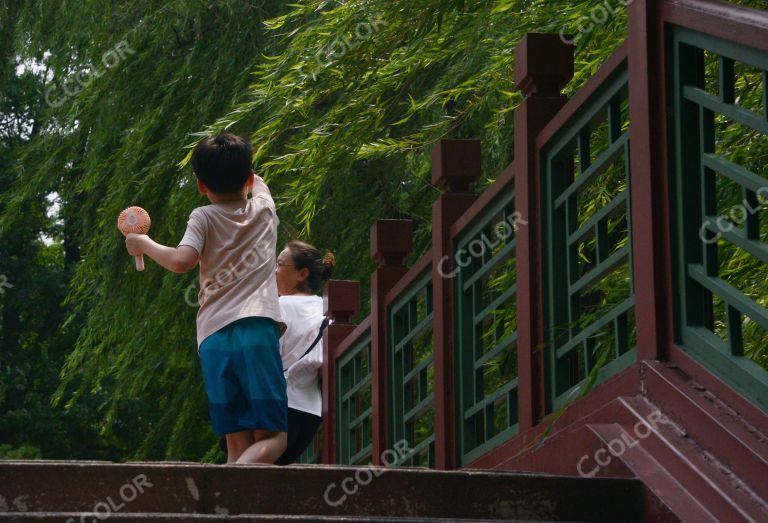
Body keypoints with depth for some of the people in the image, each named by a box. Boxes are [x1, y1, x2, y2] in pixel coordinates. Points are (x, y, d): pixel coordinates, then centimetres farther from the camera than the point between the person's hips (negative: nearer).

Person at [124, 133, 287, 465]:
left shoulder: (204, 218, 6)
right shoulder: (264, 209, 14)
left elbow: (180, 261, -12)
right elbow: (258, 185, 40)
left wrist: (143, 244, 5)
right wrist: (242, 170, 60)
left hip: (213, 337, 1)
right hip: (257, 328, -1)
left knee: (238, 446, 3)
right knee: (272, 438, -7)